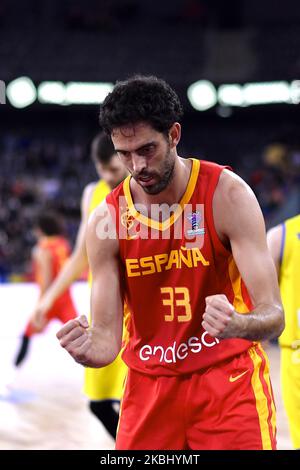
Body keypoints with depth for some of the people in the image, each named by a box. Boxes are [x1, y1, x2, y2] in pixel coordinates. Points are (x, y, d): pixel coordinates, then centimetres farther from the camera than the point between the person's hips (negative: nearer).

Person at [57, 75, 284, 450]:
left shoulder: (228, 194, -15)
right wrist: (88, 350, -31)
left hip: (229, 375, -2)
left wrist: (236, 325, -42)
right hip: (148, 383, 3)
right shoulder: (105, 221, -8)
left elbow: (273, 315, -19)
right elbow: (107, 336, -7)